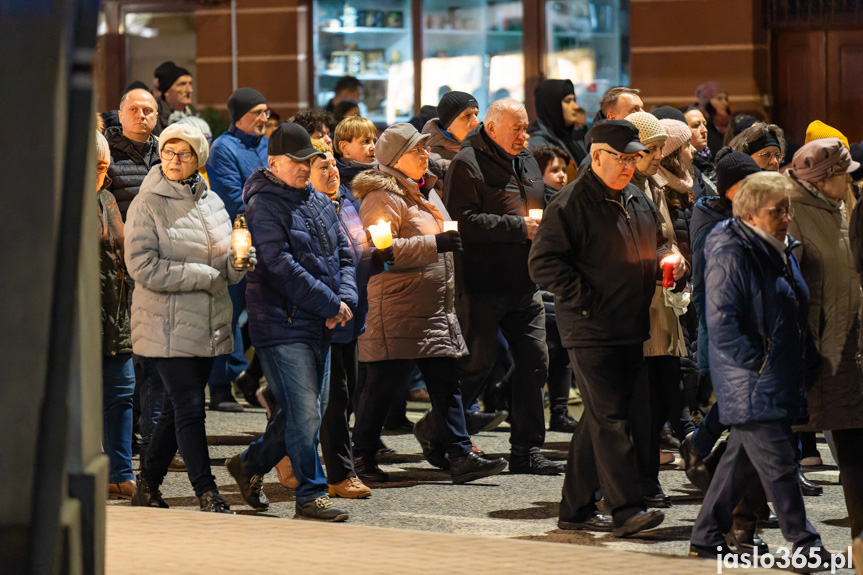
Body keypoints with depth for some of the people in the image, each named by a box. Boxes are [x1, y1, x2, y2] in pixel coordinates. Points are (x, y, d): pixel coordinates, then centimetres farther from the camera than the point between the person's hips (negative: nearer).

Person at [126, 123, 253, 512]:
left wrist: (239, 260, -10)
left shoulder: (210, 202, 13)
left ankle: (147, 487, 21)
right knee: (190, 408, -9)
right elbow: (143, 266, -15)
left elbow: (227, 269, 15)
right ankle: (207, 494, -5)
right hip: (166, 325, -6)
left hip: (206, 325, 6)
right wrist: (206, 276, -14)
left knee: (177, 408, 11)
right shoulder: (147, 205, -6)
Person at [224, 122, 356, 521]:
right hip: (283, 325, -8)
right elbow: (281, 267, -18)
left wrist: (346, 298, -3)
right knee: (304, 415, -8)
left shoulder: (319, 202, 15)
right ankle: (310, 495, 1)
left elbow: (343, 254, 17)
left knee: (310, 412, 13)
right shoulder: (263, 206, -10)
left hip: (320, 326, 8)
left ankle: (251, 465, 31)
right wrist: (331, 305, -16)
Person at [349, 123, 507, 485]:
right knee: (382, 385, -3)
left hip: (435, 311, 9)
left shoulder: (421, 193, 19)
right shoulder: (383, 198, -12)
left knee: (446, 384, 4)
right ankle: (362, 459, 7)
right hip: (398, 313, -9)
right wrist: (433, 244, -26)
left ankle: (460, 457, 2)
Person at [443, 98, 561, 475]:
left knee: (534, 361, 4)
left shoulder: (525, 161, 16)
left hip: (524, 284, 8)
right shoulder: (468, 164, -10)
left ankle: (527, 450, 10)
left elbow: (541, 207, 30)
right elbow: (464, 221, -21)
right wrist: (519, 227, -19)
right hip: (482, 285, -8)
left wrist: (543, 225, 6)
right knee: (478, 361, -3)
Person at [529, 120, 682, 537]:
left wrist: (668, 261, 7)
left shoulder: (638, 201, 16)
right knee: (609, 418, -12)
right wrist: (586, 300, -17)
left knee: (599, 420, 12)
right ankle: (626, 509, -15)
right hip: (590, 330, -8)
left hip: (631, 330, 8)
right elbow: (543, 263, -14)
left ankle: (576, 509, 19)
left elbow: (654, 246, 30)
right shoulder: (570, 204, -10)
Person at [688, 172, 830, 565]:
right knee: (779, 464, -7)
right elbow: (721, 325, -20)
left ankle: (706, 537, 22)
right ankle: (804, 544, -1)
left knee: (743, 459, 13)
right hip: (750, 384, -9)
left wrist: (803, 361, 13)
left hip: (781, 381, 9)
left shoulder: (782, 250, 13)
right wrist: (760, 364, -19)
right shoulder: (731, 256, -15)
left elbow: (796, 312, 25)